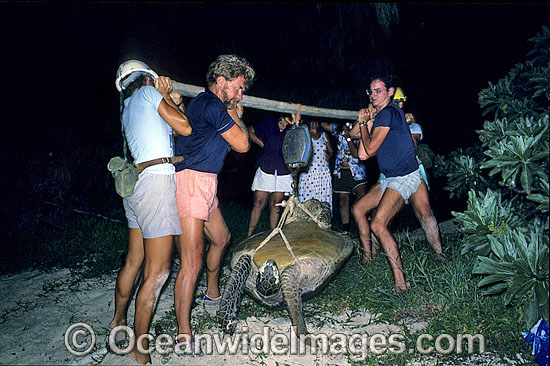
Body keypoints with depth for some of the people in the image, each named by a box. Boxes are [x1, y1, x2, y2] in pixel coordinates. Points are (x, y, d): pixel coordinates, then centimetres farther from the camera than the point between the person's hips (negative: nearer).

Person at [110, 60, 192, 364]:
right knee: (157, 271, -3)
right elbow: (185, 128, -4)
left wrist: (167, 99, 28)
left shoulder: (128, 108, 22)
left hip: (135, 183, 9)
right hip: (157, 181, -9)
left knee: (134, 260, 23)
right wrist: (165, 96, 7)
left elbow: (166, 128, 25)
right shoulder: (148, 92, -1)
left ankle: (118, 320, 41)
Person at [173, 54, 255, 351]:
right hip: (190, 182, -11)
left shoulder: (205, 104, 21)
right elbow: (242, 144, -11)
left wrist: (233, 118, 20)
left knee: (221, 238, 26)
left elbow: (226, 146, 27)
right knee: (192, 261, -11)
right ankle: (184, 335, -4)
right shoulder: (212, 105, -12)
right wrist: (235, 117, 5)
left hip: (204, 185, 11)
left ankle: (213, 294, 46)